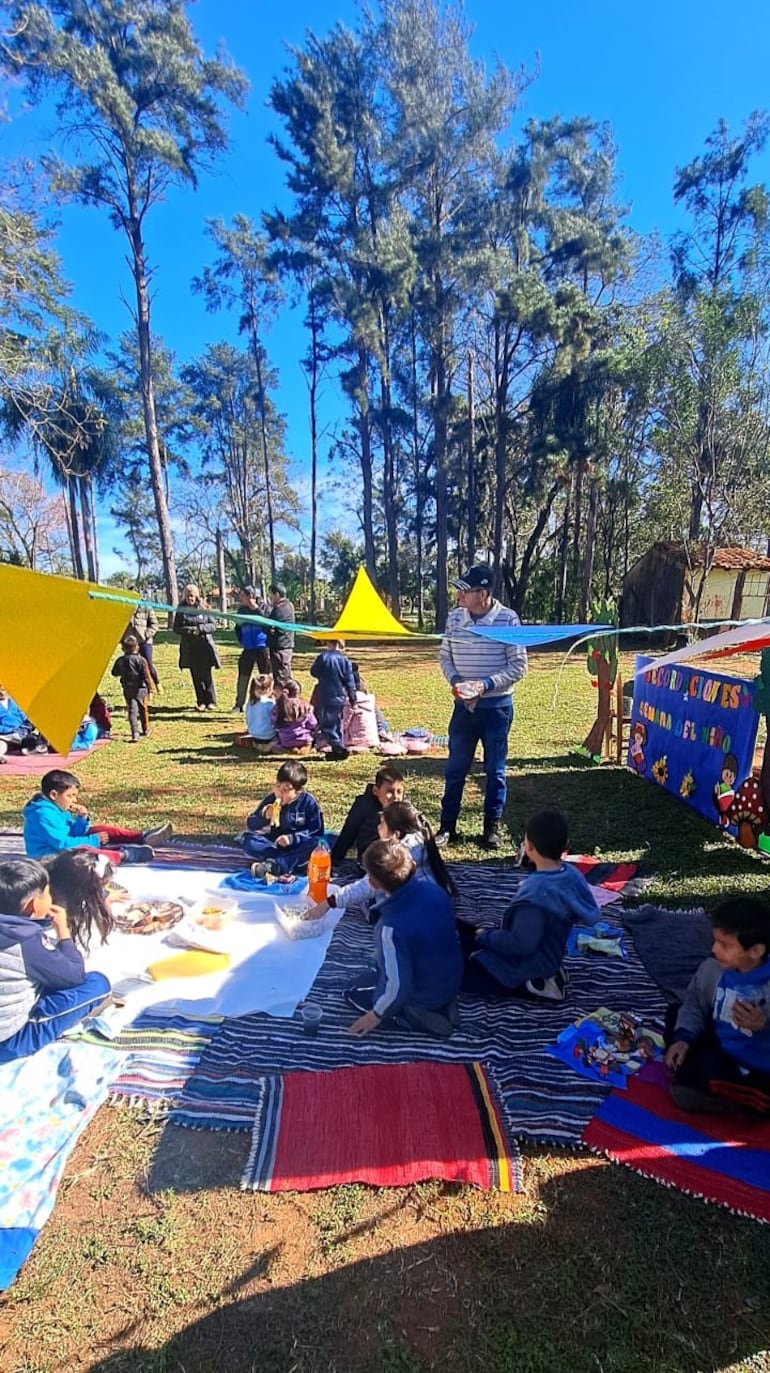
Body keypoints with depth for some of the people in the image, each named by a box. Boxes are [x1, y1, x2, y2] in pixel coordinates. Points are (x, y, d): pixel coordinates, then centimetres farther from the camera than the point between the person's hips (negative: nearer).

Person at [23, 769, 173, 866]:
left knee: (103, 830, 2)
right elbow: (61, 843, -28)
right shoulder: (44, 814, -23)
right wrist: (94, 840, -22)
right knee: (82, 850, -39)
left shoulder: (56, 809, 10)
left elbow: (74, 834, 13)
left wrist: (82, 819, -7)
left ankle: (143, 837, -8)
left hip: (62, 849, 10)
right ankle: (123, 855, -43)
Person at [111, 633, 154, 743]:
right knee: (143, 709, 16)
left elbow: (115, 673, 12)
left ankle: (135, 734, -12)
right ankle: (145, 730, 32)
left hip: (127, 689, 2)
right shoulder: (141, 660, -12)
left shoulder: (120, 661, -2)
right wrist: (150, 689, -5)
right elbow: (146, 677, -12)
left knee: (132, 711, 1)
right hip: (140, 689, -2)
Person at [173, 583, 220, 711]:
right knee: (196, 676, 5)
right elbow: (176, 628, 4)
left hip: (204, 646, -2)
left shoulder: (203, 609, 1)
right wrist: (187, 630, -15)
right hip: (189, 648, 2)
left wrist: (200, 628, -15)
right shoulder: (181, 610, 5)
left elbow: (213, 625, 1)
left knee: (206, 675, -3)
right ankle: (201, 702, 13)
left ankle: (211, 701, 7)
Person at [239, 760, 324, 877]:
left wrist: (292, 838, -25)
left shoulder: (308, 802, -11)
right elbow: (250, 825, -2)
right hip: (275, 845, 3)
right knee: (246, 839, -20)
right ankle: (291, 861, -27)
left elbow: (317, 832, -13)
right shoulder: (270, 799, -4)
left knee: (318, 844, -33)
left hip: (297, 847, -3)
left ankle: (271, 866, -38)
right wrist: (264, 817, -24)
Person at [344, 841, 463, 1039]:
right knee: (378, 970, 31)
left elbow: (398, 987, -26)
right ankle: (442, 1003, 15)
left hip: (425, 993, -6)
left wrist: (377, 1014, -6)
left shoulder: (392, 927, -37)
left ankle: (414, 1014, 2)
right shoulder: (433, 888, -18)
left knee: (355, 992, 17)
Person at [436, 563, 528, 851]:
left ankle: (492, 827, 24)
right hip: (464, 705, 3)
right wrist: (455, 681, -11)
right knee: (455, 768, 9)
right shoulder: (454, 617, -1)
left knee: (494, 770, 9)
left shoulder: (507, 619, -11)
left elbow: (518, 666, -8)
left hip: (496, 706, -3)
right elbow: (444, 656, 8)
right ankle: (447, 827, 22)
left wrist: (486, 684, -19)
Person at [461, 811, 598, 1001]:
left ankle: (534, 985, -6)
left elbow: (521, 944, -30)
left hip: (529, 964, -9)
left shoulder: (536, 893, -34)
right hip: (548, 955, 9)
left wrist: (485, 937, -15)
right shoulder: (570, 873, -9)